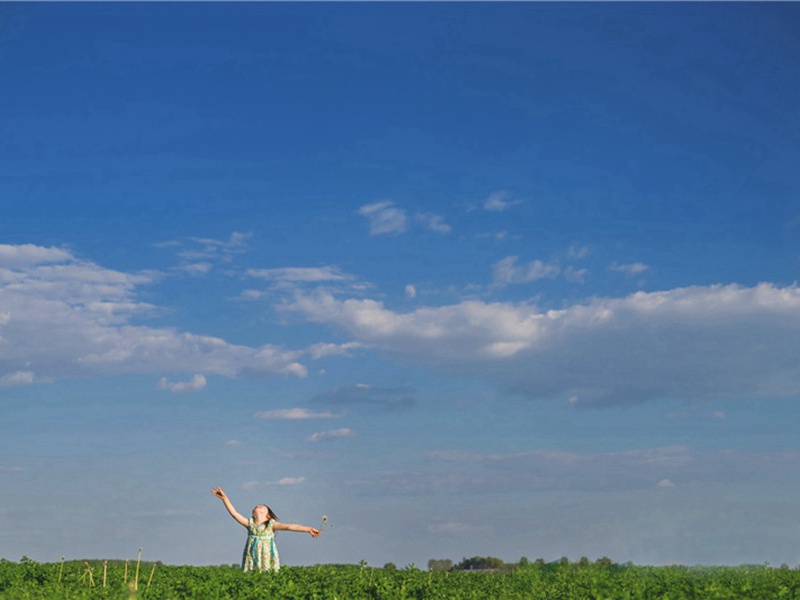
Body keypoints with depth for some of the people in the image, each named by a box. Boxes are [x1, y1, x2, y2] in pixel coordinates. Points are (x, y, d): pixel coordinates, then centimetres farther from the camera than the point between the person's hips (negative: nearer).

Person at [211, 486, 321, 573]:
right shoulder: (250, 523, 11)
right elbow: (234, 513, 8)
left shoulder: (271, 525, 5)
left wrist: (308, 529, -14)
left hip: (267, 563, -2)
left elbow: (289, 526, -5)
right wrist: (225, 498, 2)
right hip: (251, 562, 2)